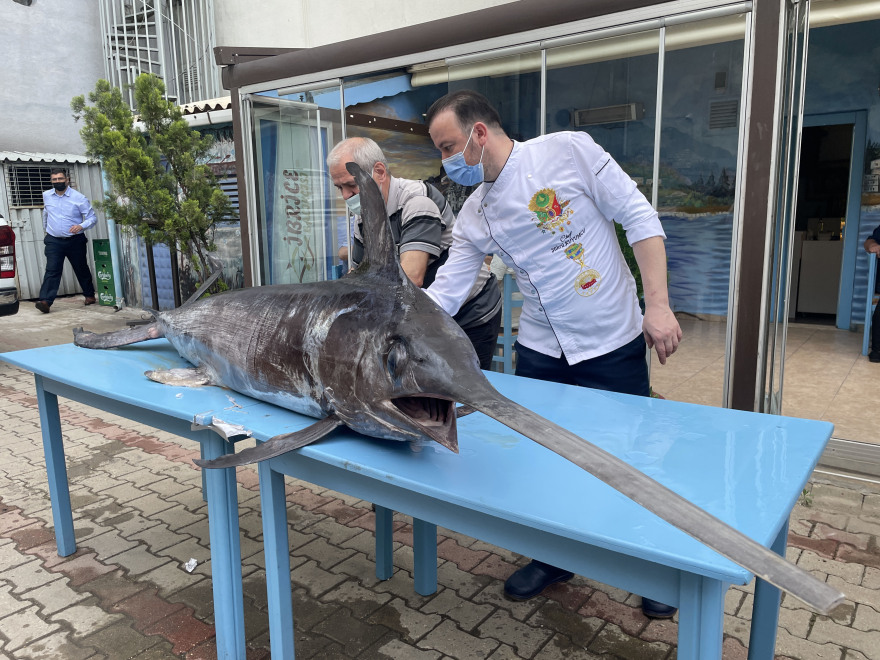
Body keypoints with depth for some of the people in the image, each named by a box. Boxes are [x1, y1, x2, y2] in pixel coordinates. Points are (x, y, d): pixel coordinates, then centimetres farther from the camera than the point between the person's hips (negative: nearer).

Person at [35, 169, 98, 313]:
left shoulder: (79, 197, -7)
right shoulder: (46, 196, 6)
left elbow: (92, 217, -6)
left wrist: (81, 226, -23)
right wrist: (45, 228, 32)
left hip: (75, 241, -1)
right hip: (53, 241, 2)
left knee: (81, 269, 12)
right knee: (52, 270, -11)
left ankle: (89, 295, 31)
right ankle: (45, 301, -20)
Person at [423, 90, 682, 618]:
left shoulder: (569, 150, -11)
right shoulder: (476, 216, 2)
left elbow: (639, 218, -10)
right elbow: (443, 295, 1)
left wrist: (659, 306, -14)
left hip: (614, 344, -3)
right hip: (541, 354, 4)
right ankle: (554, 558, 37)